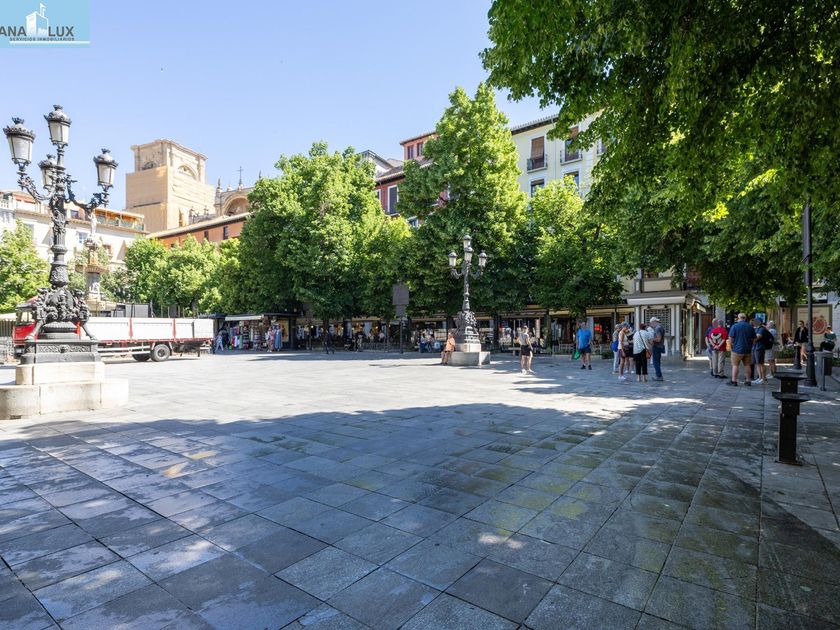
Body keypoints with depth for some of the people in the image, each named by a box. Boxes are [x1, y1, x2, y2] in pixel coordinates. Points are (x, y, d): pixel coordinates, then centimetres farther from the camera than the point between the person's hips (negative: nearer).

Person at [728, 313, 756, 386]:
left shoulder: (735, 326, -9)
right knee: (747, 365, 12)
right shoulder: (750, 327, 5)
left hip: (737, 349, -4)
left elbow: (730, 338, -10)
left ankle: (734, 381, 0)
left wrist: (731, 345, 5)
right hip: (748, 350, 5)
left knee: (735, 365, 0)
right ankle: (747, 380, 16)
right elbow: (754, 339, 12)